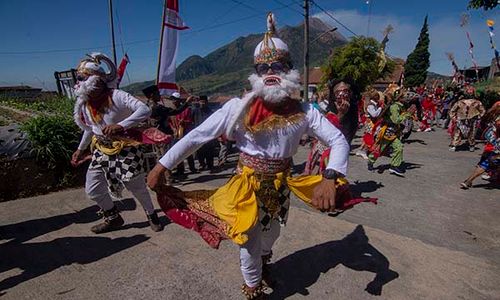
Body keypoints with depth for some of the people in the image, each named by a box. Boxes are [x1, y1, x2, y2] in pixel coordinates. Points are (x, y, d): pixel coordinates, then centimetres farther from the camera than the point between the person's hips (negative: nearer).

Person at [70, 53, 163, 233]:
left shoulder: (116, 97, -22)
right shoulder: (83, 104, 1)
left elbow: (145, 110, -33)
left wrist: (121, 125, -42)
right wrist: (80, 149, 22)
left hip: (125, 149, -6)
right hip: (102, 150, 7)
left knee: (137, 187, 3)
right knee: (92, 190, 7)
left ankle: (151, 215, 31)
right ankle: (113, 218, 32)